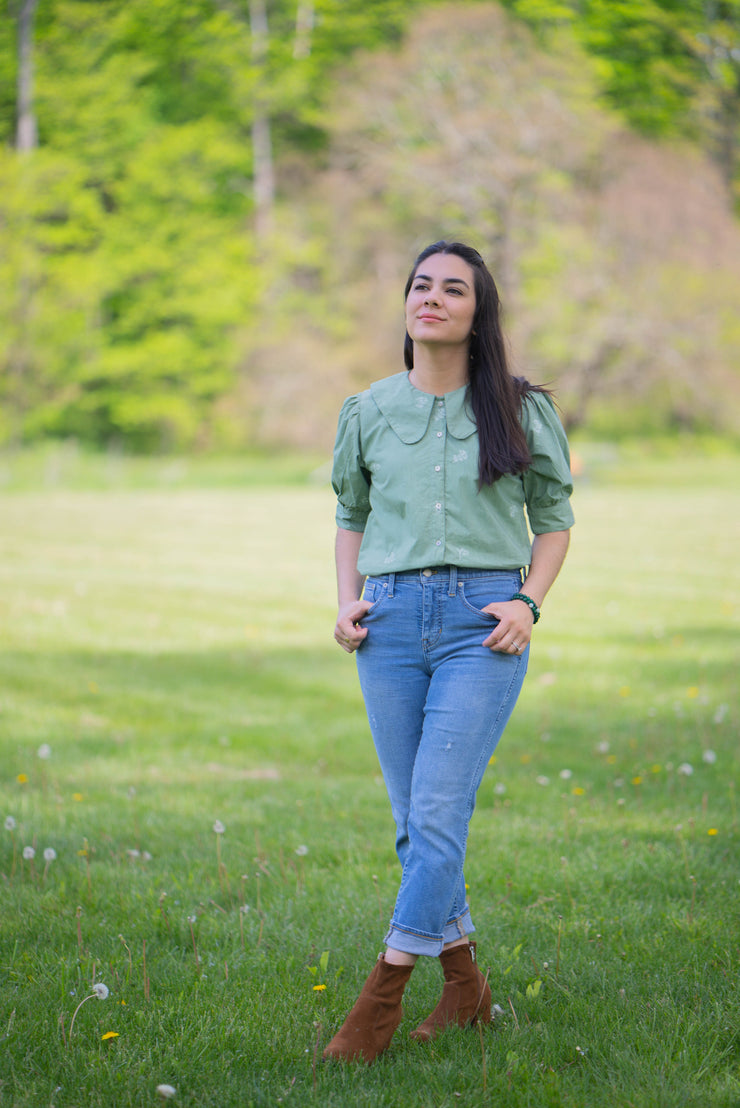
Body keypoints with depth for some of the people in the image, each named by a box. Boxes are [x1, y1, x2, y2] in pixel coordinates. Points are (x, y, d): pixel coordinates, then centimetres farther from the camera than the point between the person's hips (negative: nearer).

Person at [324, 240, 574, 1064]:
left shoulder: (522, 411, 3)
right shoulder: (368, 412, 9)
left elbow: (554, 517, 11)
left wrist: (529, 602, -4)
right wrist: (347, 601, 5)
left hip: (483, 621, -3)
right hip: (392, 617, 3)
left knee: (438, 813, -12)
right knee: (413, 820, 6)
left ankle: (382, 998, -6)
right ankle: (465, 987, 21)